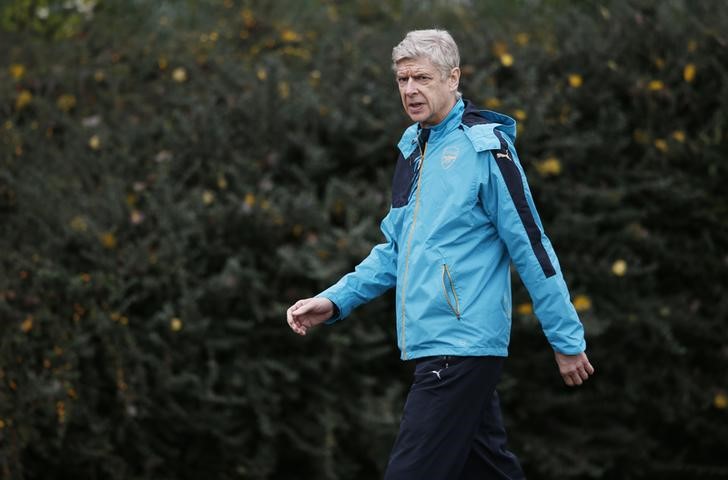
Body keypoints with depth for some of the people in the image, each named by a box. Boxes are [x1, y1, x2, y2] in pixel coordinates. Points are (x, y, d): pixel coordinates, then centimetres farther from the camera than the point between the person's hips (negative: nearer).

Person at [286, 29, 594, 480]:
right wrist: (334, 301, 10)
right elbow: (395, 251, 22)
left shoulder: (485, 146, -10)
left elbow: (532, 247, -9)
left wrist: (568, 340, -8)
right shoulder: (413, 147, 14)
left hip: (463, 348, -8)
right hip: (432, 345, 8)